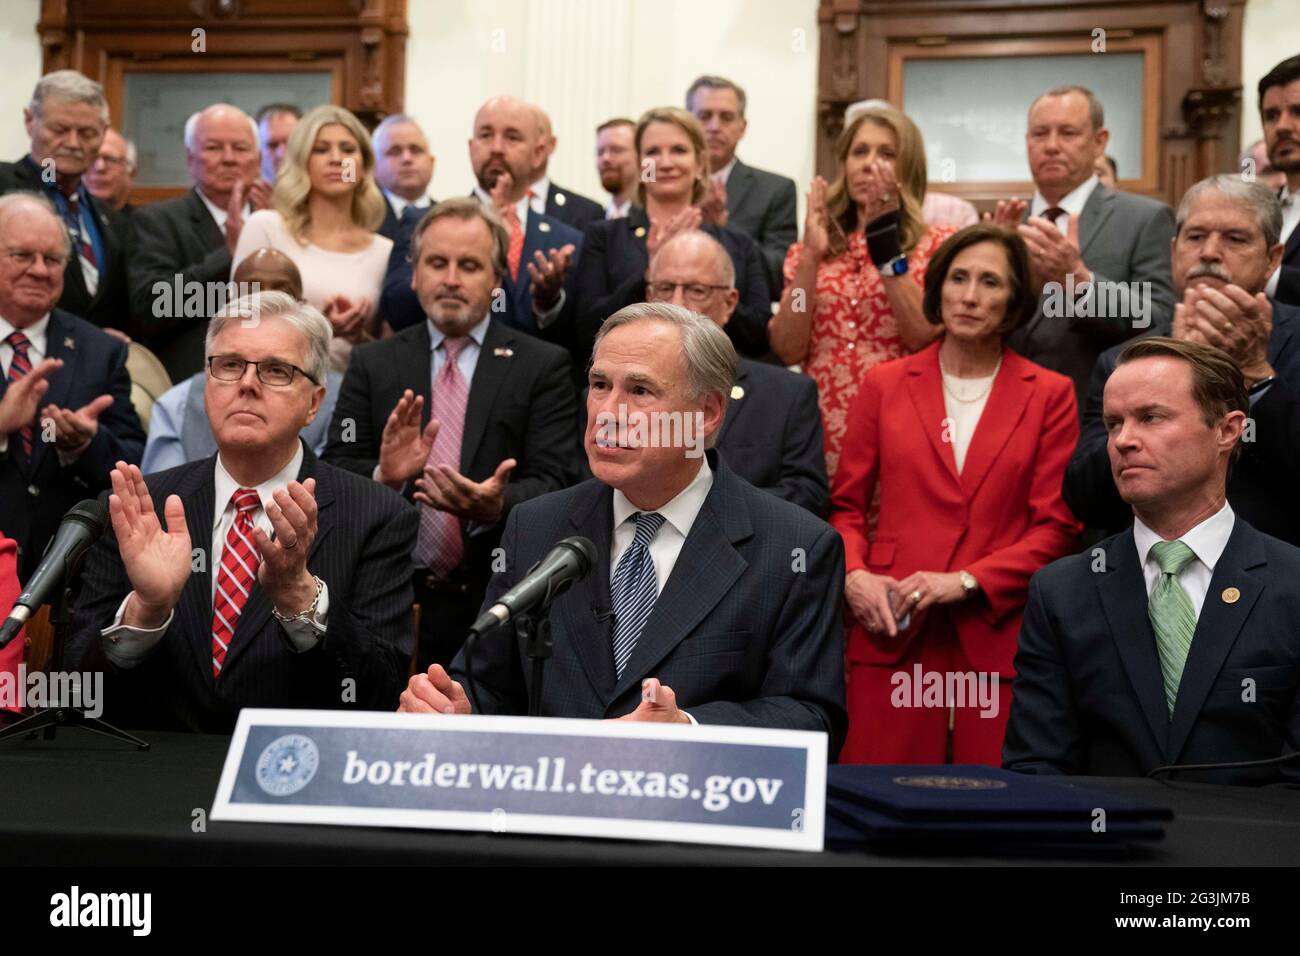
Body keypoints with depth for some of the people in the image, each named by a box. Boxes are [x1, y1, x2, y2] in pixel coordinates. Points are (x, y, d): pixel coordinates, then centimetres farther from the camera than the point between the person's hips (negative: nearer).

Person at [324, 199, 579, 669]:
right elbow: (335, 471, 1)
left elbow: (552, 481, -6)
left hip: (498, 609, -1)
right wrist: (382, 476, -20)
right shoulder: (372, 364, 8)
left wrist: (497, 506, -26)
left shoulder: (543, 365, 2)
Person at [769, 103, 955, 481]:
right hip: (822, 435, 2)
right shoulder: (810, 248, 10)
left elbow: (924, 337, -12)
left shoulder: (937, 243, 3)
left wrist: (886, 246, -14)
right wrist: (810, 257, -10)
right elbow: (788, 349, -2)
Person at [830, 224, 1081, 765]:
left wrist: (966, 581, -9)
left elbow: (1057, 526, 2)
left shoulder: (1049, 395, 6)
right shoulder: (885, 385, 10)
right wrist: (853, 573, -6)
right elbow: (846, 505, 13)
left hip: (999, 635, 0)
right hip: (893, 632, 1)